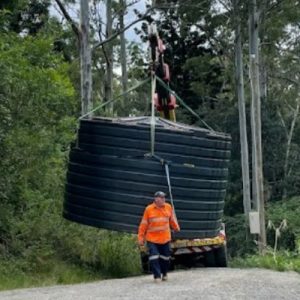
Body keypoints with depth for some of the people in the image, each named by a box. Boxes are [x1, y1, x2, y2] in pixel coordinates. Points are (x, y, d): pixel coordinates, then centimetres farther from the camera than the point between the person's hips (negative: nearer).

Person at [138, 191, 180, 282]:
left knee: (165, 257, 11)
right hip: (152, 239, -3)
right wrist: (141, 238, -2)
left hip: (165, 238, 3)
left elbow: (172, 219, 17)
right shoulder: (149, 209, -6)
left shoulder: (168, 207, 2)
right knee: (154, 257, -11)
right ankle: (157, 276, -4)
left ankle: (164, 274, 30)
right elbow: (143, 224, -3)